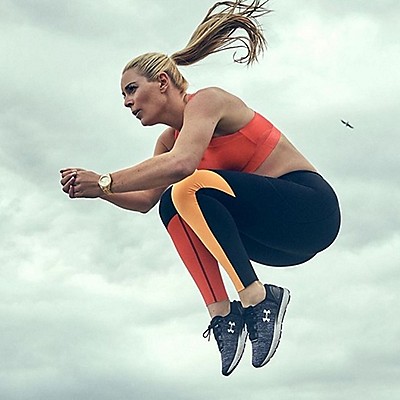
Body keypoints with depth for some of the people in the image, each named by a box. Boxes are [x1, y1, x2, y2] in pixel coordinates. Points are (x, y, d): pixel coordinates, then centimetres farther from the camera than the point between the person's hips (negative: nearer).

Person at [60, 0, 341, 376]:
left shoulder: (206, 100, -11)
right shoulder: (170, 138, 14)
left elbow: (182, 163, -30)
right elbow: (144, 200, 10)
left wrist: (106, 181, -24)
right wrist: (95, 188, -5)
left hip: (312, 208, -9)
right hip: (274, 234, 9)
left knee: (193, 187, -26)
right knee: (172, 205, -3)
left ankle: (259, 298, -24)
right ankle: (222, 313, -11)